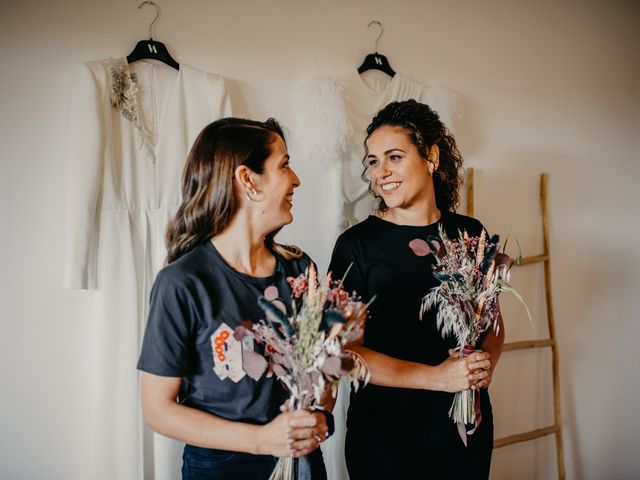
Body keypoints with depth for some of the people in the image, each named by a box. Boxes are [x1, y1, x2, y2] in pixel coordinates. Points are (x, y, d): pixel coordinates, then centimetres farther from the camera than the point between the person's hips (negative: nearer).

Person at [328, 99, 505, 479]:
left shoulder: (470, 233, 1)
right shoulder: (357, 244, -11)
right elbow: (346, 351, -13)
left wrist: (486, 363, -9)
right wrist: (436, 377, -19)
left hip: (467, 423, 4)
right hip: (384, 431, -3)